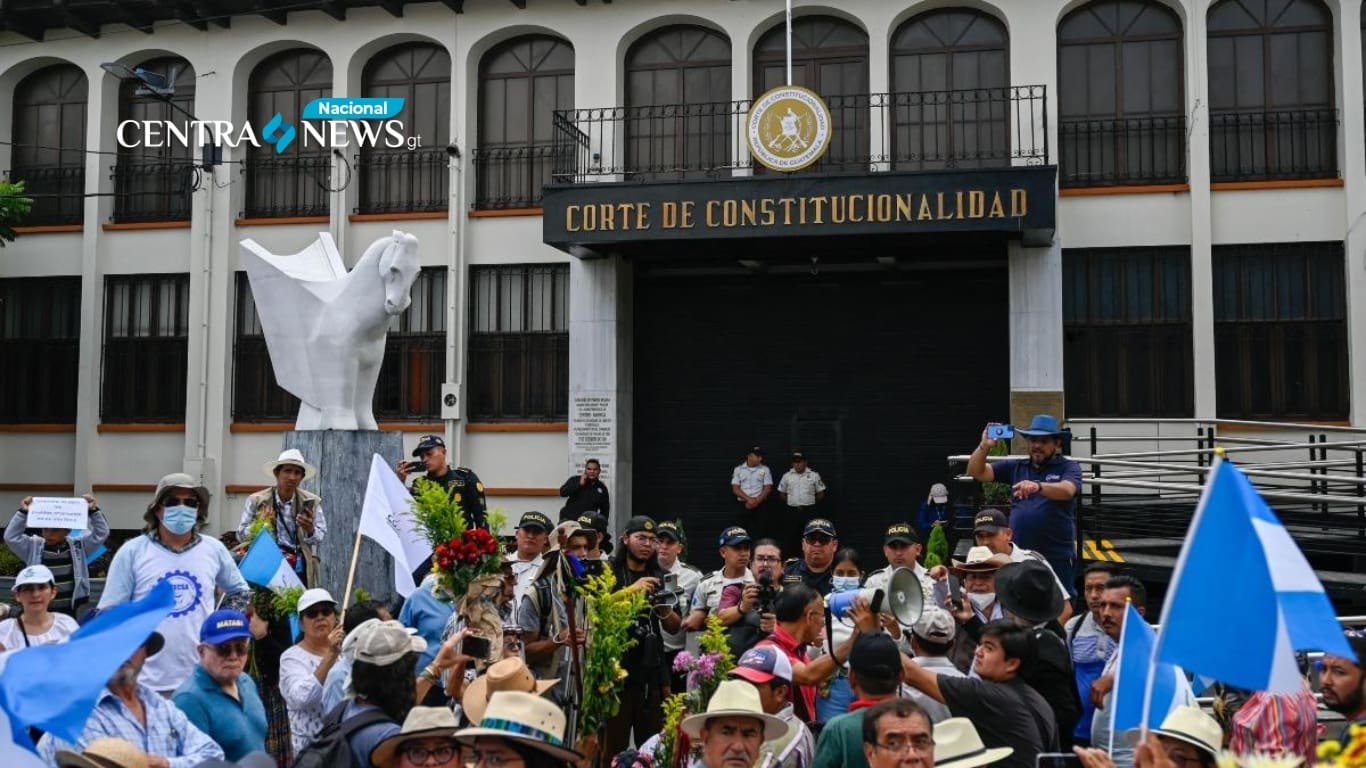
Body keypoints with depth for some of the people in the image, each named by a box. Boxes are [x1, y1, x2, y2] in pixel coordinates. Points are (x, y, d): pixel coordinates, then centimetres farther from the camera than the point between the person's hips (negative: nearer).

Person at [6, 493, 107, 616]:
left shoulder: (78, 546, 3)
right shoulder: (33, 546, 3)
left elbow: (101, 533, -2)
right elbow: (11, 537, -5)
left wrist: (94, 511, -14)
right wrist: (23, 513, -15)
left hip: (69, 612, 0)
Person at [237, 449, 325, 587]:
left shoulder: (311, 502, 4)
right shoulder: (256, 501, 1)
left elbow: (320, 538, 4)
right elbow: (241, 534, 5)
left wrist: (310, 530, -18)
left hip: (299, 569, 1)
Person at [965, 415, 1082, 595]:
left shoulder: (1068, 467, 1)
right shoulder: (1015, 467, 11)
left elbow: (1067, 490, -20)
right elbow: (976, 472, 7)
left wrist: (1038, 486, -39)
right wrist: (984, 446, -12)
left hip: (1057, 558, -3)